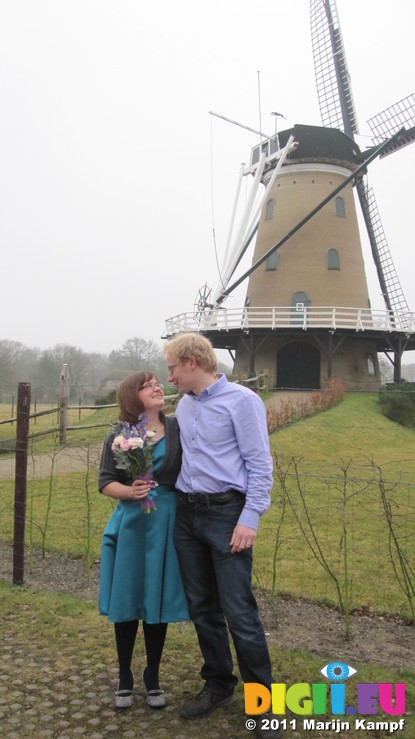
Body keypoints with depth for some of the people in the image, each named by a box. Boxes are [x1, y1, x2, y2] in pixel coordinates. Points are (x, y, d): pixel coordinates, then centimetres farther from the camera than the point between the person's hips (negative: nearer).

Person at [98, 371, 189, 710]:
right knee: (126, 602, 9)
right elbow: (105, 482, -1)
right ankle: (125, 678, 30)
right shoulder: (119, 436, -2)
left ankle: (153, 678, 30)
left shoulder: (177, 428, -1)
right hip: (130, 525, 0)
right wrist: (129, 491, -20)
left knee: (159, 603, 9)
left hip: (167, 524, 0)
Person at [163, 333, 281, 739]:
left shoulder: (241, 400, -9)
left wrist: (249, 519, -17)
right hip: (186, 514, 7)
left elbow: (260, 463, -12)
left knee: (239, 611, -4)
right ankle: (218, 685, 31)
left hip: (226, 513, -7)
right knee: (202, 608, 14)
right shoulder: (183, 406, 12)